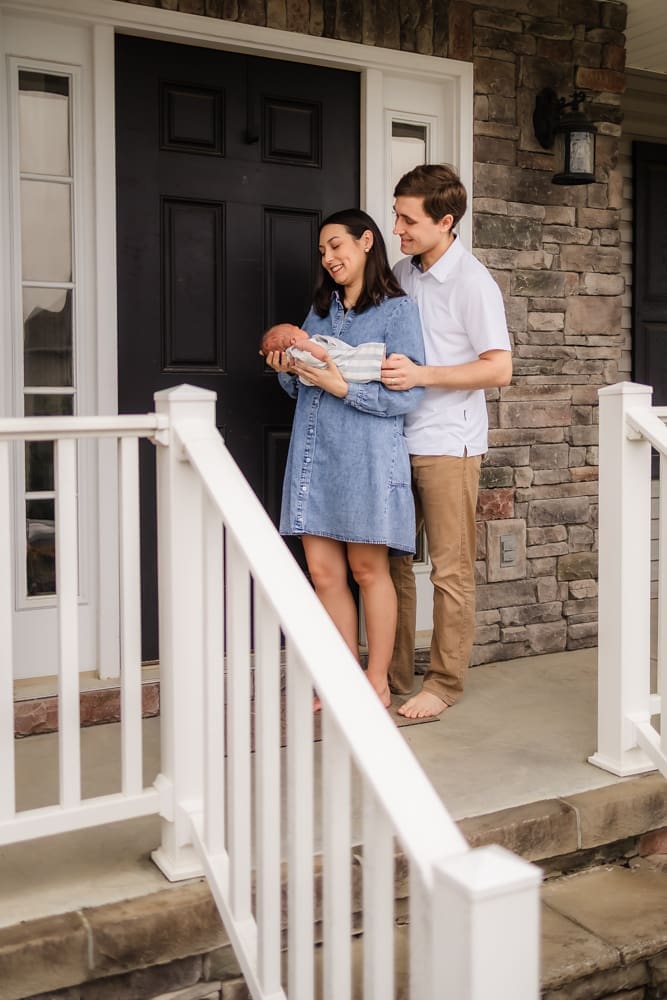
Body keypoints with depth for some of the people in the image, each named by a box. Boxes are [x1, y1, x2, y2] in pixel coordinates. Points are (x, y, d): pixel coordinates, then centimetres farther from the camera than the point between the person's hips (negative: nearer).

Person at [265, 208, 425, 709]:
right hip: (313, 451, 6)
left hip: (366, 456, -6)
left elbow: (408, 394, -11)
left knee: (368, 569, 3)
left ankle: (377, 682, 15)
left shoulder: (398, 309, -3)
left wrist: (343, 388, -18)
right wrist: (288, 371, 0)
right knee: (323, 571, 5)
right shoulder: (320, 308, 18)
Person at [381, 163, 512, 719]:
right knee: (392, 559, 10)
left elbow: (499, 368, -13)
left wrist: (421, 375, -21)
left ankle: (445, 683, 14)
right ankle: (396, 674, 22)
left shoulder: (472, 282, -9)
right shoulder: (401, 274, 11)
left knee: (451, 570, 2)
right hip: (397, 438, 7)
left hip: (447, 443, -7)